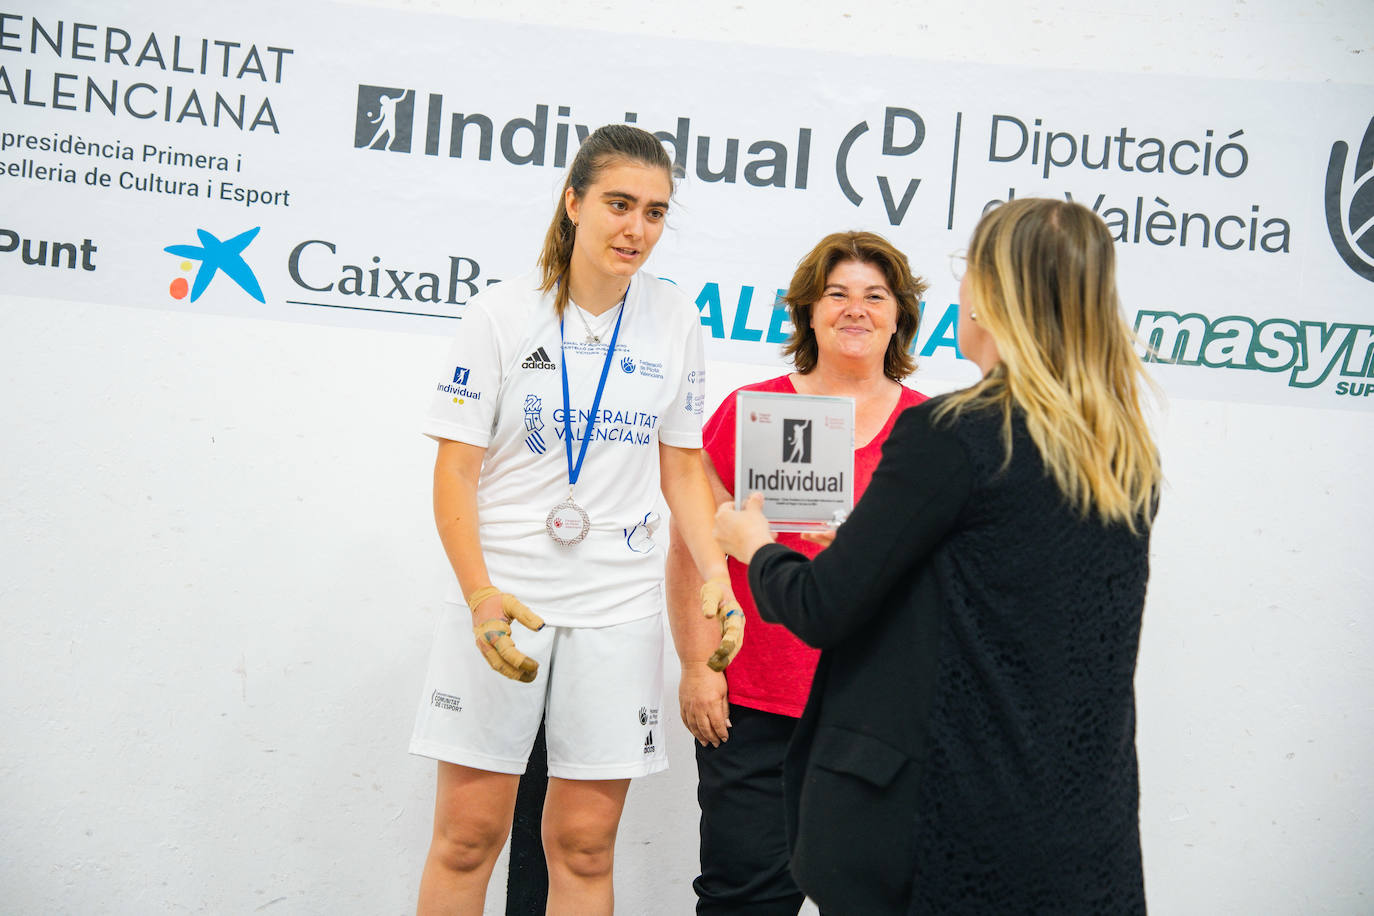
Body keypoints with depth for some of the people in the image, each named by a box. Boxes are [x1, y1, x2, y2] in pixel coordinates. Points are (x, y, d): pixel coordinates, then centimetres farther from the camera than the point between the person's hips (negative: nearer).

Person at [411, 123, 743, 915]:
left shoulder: (675, 320, 5)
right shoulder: (503, 313, -4)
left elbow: (682, 466, 11)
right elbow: (456, 467, -5)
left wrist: (716, 572, -4)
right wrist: (480, 593, -19)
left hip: (619, 604, 2)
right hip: (503, 597, -2)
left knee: (585, 847, 6)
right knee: (466, 838, 4)